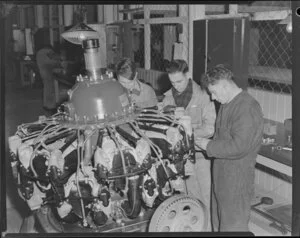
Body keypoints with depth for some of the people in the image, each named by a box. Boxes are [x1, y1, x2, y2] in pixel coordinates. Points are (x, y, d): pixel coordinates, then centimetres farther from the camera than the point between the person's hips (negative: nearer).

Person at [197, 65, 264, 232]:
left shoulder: (247, 108, -22)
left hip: (237, 179, -9)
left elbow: (239, 147, -27)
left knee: (233, 225, 3)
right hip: (222, 174, 9)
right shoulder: (227, 104, 10)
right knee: (218, 223, 22)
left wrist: (209, 146, -17)